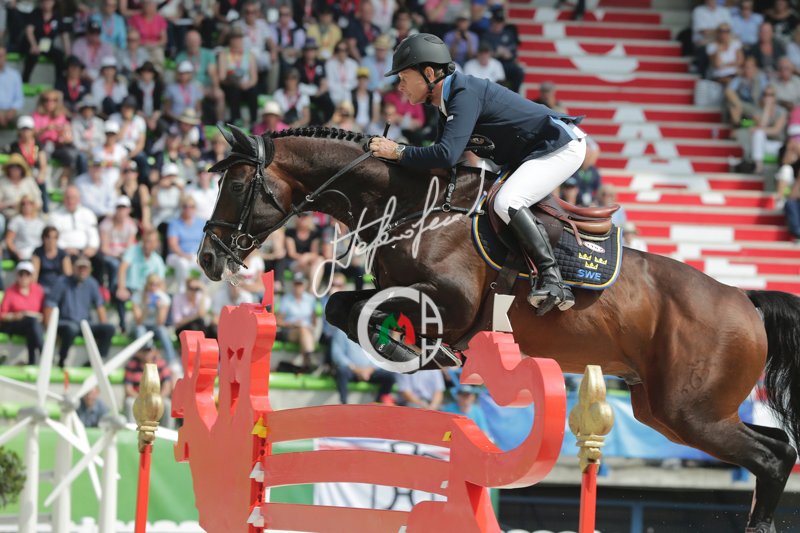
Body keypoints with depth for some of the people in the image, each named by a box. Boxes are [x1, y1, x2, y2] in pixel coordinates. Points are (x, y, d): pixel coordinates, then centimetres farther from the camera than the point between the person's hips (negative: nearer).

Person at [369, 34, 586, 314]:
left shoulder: (465, 94, -22)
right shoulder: (450, 97, 9)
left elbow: (447, 154, -33)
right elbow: (445, 148, 15)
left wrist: (398, 152, -23)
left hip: (561, 146, -11)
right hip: (534, 153, 11)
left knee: (506, 203, -26)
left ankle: (552, 280, -26)